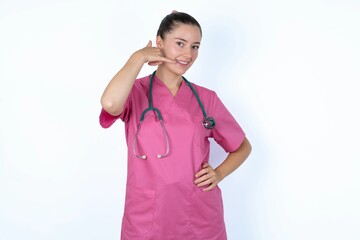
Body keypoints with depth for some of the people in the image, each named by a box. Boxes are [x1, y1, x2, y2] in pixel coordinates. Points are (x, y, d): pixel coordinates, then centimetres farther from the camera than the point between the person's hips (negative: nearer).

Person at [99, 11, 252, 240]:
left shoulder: (206, 99, 0)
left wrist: (219, 174, -6)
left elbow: (243, 146, 12)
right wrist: (138, 58, -14)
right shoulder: (135, 92, -4)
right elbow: (110, 103, -29)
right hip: (146, 220, -1)